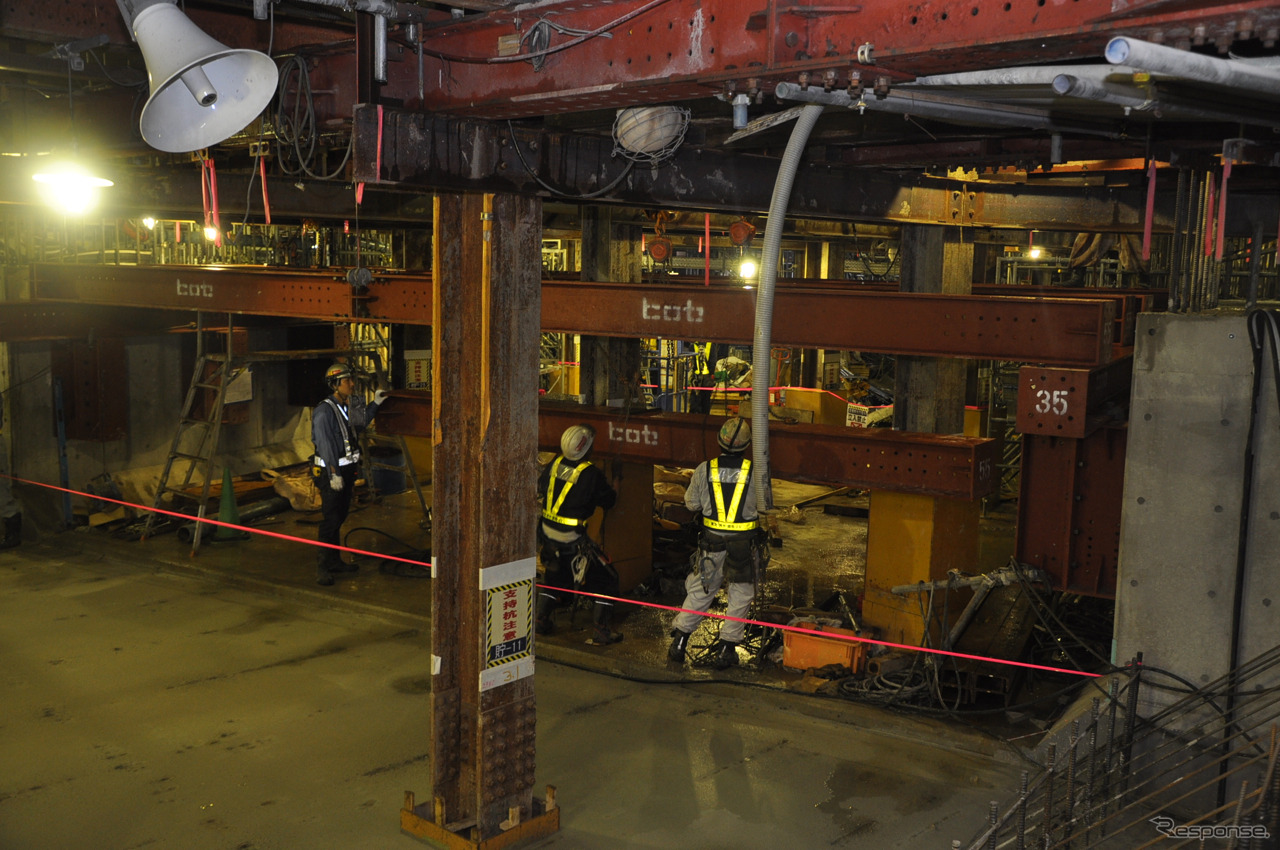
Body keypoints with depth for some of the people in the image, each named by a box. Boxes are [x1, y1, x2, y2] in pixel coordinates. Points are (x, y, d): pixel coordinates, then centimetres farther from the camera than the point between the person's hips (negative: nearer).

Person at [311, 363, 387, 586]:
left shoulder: (347, 407, 10)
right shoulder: (324, 411, -16)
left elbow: (358, 427, 29)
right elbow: (325, 444, -20)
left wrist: (375, 404, 24)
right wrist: (333, 474, -23)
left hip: (346, 470, 9)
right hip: (330, 471, -8)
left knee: (340, 516, 14)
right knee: (330, 519, -9)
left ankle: (334, 561, 23)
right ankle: (322, 567, -4)